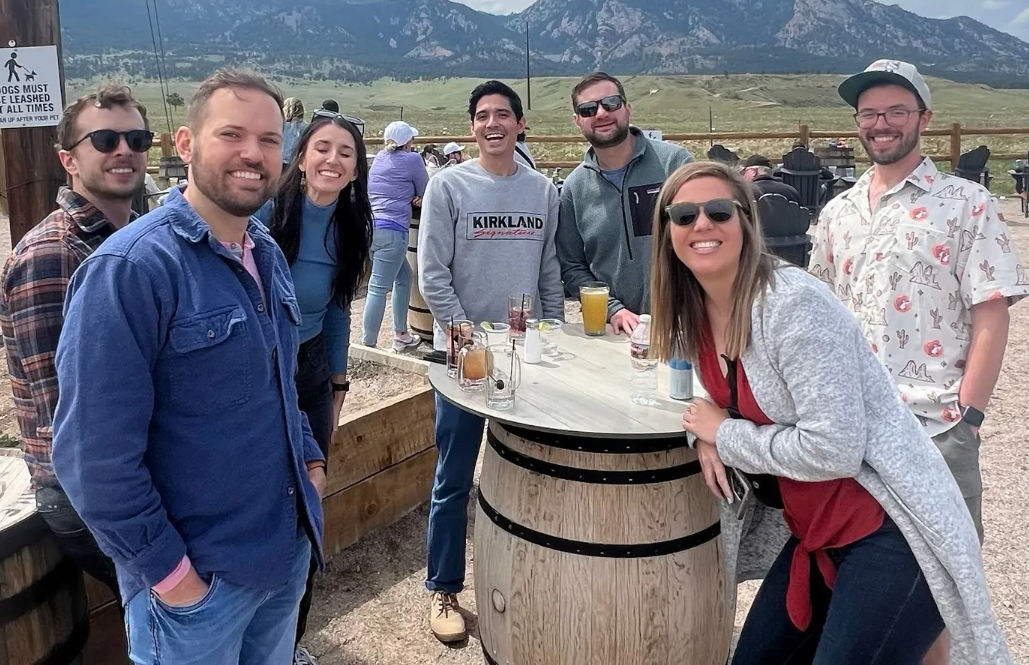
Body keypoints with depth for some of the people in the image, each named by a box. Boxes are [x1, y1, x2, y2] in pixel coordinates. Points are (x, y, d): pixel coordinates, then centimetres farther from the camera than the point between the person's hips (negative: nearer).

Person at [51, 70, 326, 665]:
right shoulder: (129, 269, -20)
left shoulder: (268, 254, 4)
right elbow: (95, 455, -21)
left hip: (290, 553, 7)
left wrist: (310, 459, 8)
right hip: (197, 580, -7)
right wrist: (169, 572, -16)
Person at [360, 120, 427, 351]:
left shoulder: (379, 157, 17)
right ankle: (368, 344, -5)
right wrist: (417, 197, 28)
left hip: (370, 226, 8)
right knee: (378, 288, -7)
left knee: (404, 276, 20)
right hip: (391, 230, -8)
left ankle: (401, 335, 26)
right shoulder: (411, 159, -3)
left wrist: (410, 197, 11)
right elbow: (424, 191, 8)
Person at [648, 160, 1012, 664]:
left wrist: (726, 435, -14)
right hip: (816, 536, 8)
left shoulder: (794, 303, -23)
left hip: (894, 533, -8)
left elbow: (833, 450, -26)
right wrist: (704, 434, -3)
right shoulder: (692, 317, 1)